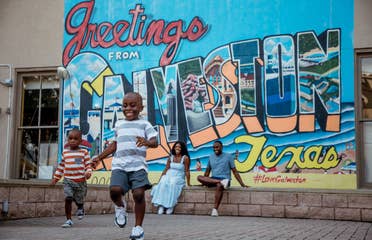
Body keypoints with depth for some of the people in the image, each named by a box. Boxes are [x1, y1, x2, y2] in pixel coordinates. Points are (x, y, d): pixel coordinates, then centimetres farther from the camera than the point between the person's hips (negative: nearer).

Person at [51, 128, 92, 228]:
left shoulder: (84, 152, 1)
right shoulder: (65, 152, 9)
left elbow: (88, 165, 2)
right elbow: (61, 166, 19)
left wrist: (88, 172, -18)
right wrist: (56, 177, 18)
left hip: (80, 181, -1)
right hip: (68, 180, 1)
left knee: (79, 200, 10)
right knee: (68, 198, -15)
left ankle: (80, 208, 48)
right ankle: (69, 220, -4)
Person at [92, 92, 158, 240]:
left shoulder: (144, 124, 6)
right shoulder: (119, 125, 20)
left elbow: (155, 142, -6)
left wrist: (147, 142, -29)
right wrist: (100, 157, 28)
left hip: (138, 165, -2)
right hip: (119, 165, 3)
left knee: (138, 193, -16)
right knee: (115, 190, -22)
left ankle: (138, 227, 3)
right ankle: (120, 207, 14)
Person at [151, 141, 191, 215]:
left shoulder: (185, 158, -2)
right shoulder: (170, 158, 11)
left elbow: (187, 171, -5)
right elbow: (166, 169, 11)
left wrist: (188, 183, -7)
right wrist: (159, 180, 5)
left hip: (178, 178, -3)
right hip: (168, 176, 3)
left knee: (172, 183, -37)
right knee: (163, 183, -30)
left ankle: (171, 206, -33)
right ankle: (161, 205, -35)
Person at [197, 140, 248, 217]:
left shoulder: (228, 156, 3)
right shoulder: (211, 156, 14)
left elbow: (235, 171, 2)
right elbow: (207, 171, 21)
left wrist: (242, 184, -4)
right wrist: (204, 182, 15)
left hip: (224, 178, -4)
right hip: (213, 179, 4)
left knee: (219, 185, -41)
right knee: (199, 177, -26)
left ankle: (215, 209, -40)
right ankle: (221, 182, -31)